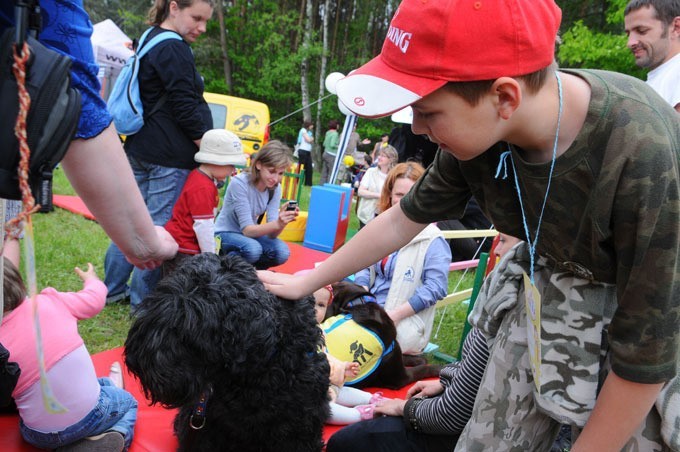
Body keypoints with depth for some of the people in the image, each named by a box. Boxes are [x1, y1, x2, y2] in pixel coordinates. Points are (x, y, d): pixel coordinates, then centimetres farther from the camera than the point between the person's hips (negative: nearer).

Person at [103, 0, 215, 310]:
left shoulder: (150, 41, 19)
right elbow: (185, 108, -17)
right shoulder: (174, 48, -13)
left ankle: (113, 289, 26)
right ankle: (143, 301, 9)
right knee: (160, 226, -1)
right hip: (170, 155, -10)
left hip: (141, 149, 10)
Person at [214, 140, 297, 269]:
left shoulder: (275, 188, -8)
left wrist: (282, 222, -36)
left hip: (248, 234, 5)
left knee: (282, 251, -22)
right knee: (253, 248, -36)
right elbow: (247, 229, -27)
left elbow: (271, 234, -13)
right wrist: (277, 223, -44)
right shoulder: (240, 183, -25)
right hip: (224, 234, -5)